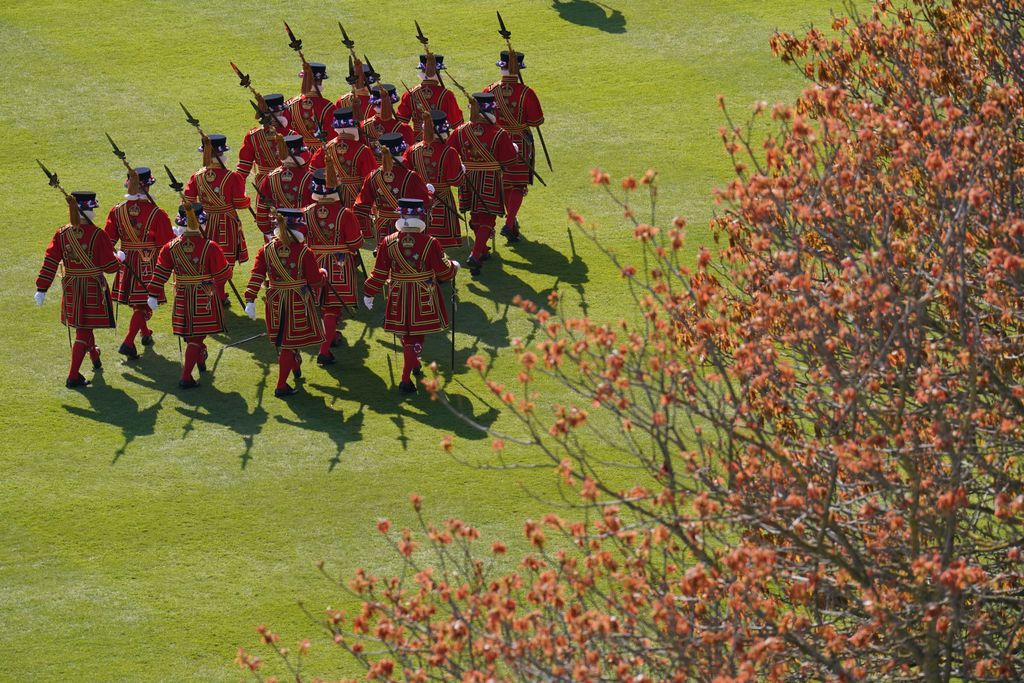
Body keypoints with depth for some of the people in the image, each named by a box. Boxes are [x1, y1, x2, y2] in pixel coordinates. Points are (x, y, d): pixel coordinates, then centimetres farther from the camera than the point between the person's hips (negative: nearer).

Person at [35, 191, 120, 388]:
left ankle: (94, 354, 52)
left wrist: (41, 289, -2)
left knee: (83, 325, 26)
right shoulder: (97, 235, -17)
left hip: (70, 288, 5)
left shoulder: (61, 234, -6)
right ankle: (73, 377, -5)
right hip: (93, 289, -5)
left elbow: (49, 263, -6)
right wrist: (119, 259, 11)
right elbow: (110, 266, -12)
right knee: (84, 331, 0)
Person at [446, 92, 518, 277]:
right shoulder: (499, 134, -15)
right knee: (487, 219, 0)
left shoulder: (460, 132, -6)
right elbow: (509, 159, -10)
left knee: (475, 217, 22)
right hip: (490, 182, -4)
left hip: (468, 179, 4)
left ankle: (482, 250, 39)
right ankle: (476, 255, -16)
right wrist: (514, 149, 11)